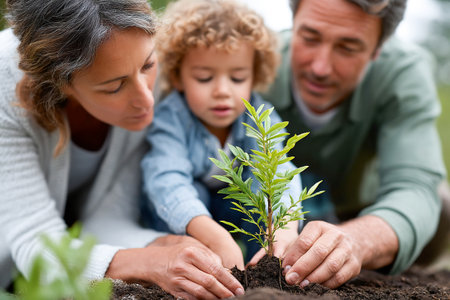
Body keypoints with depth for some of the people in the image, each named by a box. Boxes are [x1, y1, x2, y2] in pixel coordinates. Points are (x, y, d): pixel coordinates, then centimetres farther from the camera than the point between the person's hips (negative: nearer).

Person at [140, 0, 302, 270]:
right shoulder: (171, 119, -27)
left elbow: (279, 172, -35)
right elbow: (167, 181, -44)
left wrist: (286, 226, -58)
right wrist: (215, 237, -61)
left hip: (235, 208, 3)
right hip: (180, 215, -2)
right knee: (193, 190, -33)